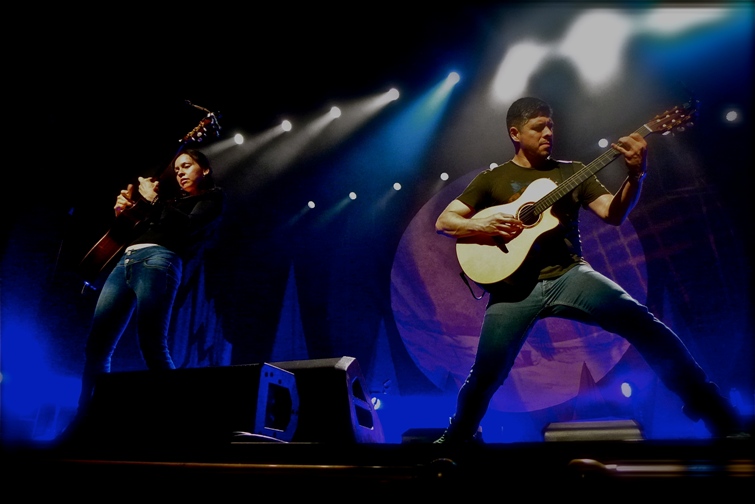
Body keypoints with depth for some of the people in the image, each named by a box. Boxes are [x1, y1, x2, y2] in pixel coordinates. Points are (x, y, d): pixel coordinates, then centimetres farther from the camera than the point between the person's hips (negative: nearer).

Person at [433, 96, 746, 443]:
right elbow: (443, 221, 7)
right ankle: (458, 435, 24)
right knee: (485, 377, -8)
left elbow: (614, 213, 5)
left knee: (641, 321, -20)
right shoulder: (492, 179, 10)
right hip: (515, 287, -1)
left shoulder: (571, 171, 15)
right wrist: (481, 225, -11)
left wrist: (635, 175, -13)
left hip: (568, 275, 2)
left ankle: (720, 417, -4)